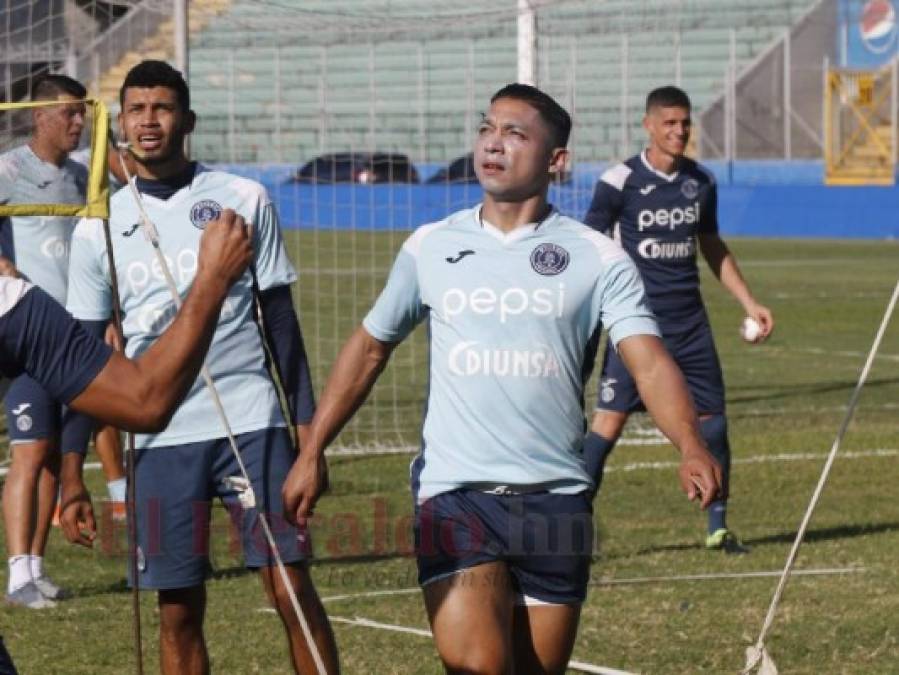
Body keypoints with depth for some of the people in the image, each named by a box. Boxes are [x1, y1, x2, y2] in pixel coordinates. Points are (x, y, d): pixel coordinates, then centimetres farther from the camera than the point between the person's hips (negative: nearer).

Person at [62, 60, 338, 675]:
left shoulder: (244, 201, 3)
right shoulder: (98, 229, 6)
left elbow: (280, 319, 6)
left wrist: (306, 426, 1)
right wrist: (73, 471, 6)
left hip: (253, 423, -1)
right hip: (160, 437, 1)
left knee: (293, 592, -6)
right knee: (178, 612, 3)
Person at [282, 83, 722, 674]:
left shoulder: (598, 259, 0)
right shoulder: (430, 248, 6)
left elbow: (649, 362, -11)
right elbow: (370, 348, 16)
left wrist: (692, 448, -28)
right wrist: (313, 452, 10)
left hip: (556, 501, 0)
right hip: (455, 493, 0)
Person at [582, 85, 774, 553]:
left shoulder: (701, 182, 8)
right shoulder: (619, 181, -7)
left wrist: (748, 303, 18)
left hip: (689, 321, 5)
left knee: (712, 418, 4)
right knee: (610, 418, -11)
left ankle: (718, 527, 17)